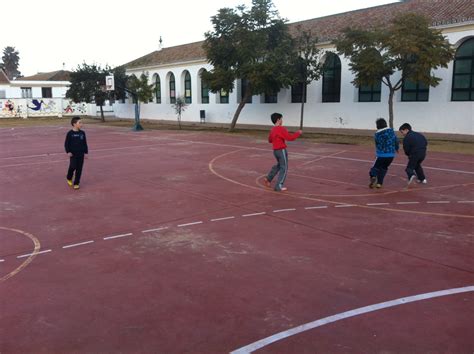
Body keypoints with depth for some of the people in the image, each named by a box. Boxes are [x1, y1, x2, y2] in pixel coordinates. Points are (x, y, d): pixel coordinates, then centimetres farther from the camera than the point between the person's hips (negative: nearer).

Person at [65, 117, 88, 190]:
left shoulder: (82, 133, 4)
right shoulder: (70, 133, -6)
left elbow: (85, 143, 11)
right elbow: (66, 143, -2)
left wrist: (86, 152, 8)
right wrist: (68, 152, -12)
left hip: (81, 154, 3)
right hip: (73, 154, -3)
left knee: (79, 169, 3)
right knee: (73, 167, -9)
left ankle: (76, 183, 12)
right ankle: (69, 178, 21)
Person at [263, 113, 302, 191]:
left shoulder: (272, 130, 8)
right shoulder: (281, 129, -18)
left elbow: (270, 140, 22)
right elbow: (290, 138, -20)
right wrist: (298, 133, -6)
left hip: (275, 151, 8)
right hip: (282, 151, -8)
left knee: (279, 165, 27)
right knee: (284, 168, 0)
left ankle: (268, 178, 19)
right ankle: (278, 186, -1)